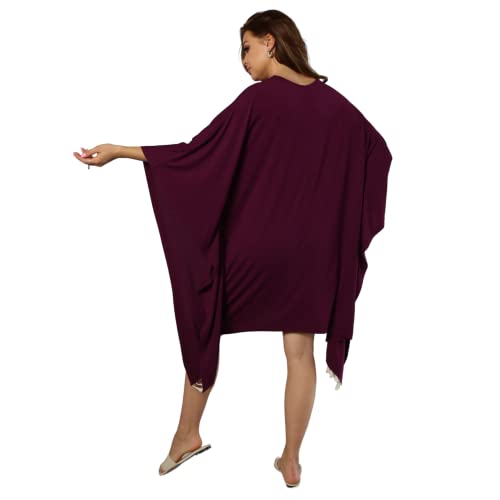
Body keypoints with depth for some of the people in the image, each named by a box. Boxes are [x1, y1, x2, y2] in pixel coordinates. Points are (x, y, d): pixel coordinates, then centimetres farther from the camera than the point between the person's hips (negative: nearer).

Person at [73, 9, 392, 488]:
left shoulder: (257, 98, -13)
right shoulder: (334, 103, 4)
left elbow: (196, 153, -16)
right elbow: (380, 153, 15)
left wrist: (119, 151, -10)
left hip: (251, 243, -4)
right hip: (310, 248, 4)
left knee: (203, 324, 16)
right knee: (300, 351, 10)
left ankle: (187, 433, 26)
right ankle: (291, 460, 18)